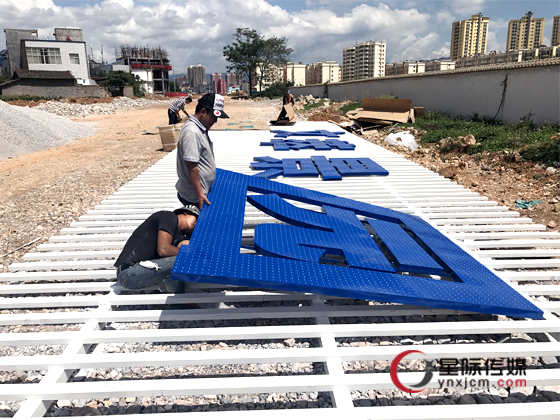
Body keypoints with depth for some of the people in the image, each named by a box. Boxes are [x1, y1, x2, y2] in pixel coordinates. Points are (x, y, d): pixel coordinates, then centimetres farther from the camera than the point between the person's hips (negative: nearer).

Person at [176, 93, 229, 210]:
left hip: (203, 192, 10)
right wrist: (200, 194, -23)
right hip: (194, 198, -10)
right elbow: (192, 166, -25)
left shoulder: (200, 129, 10)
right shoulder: (191, 132, -23)